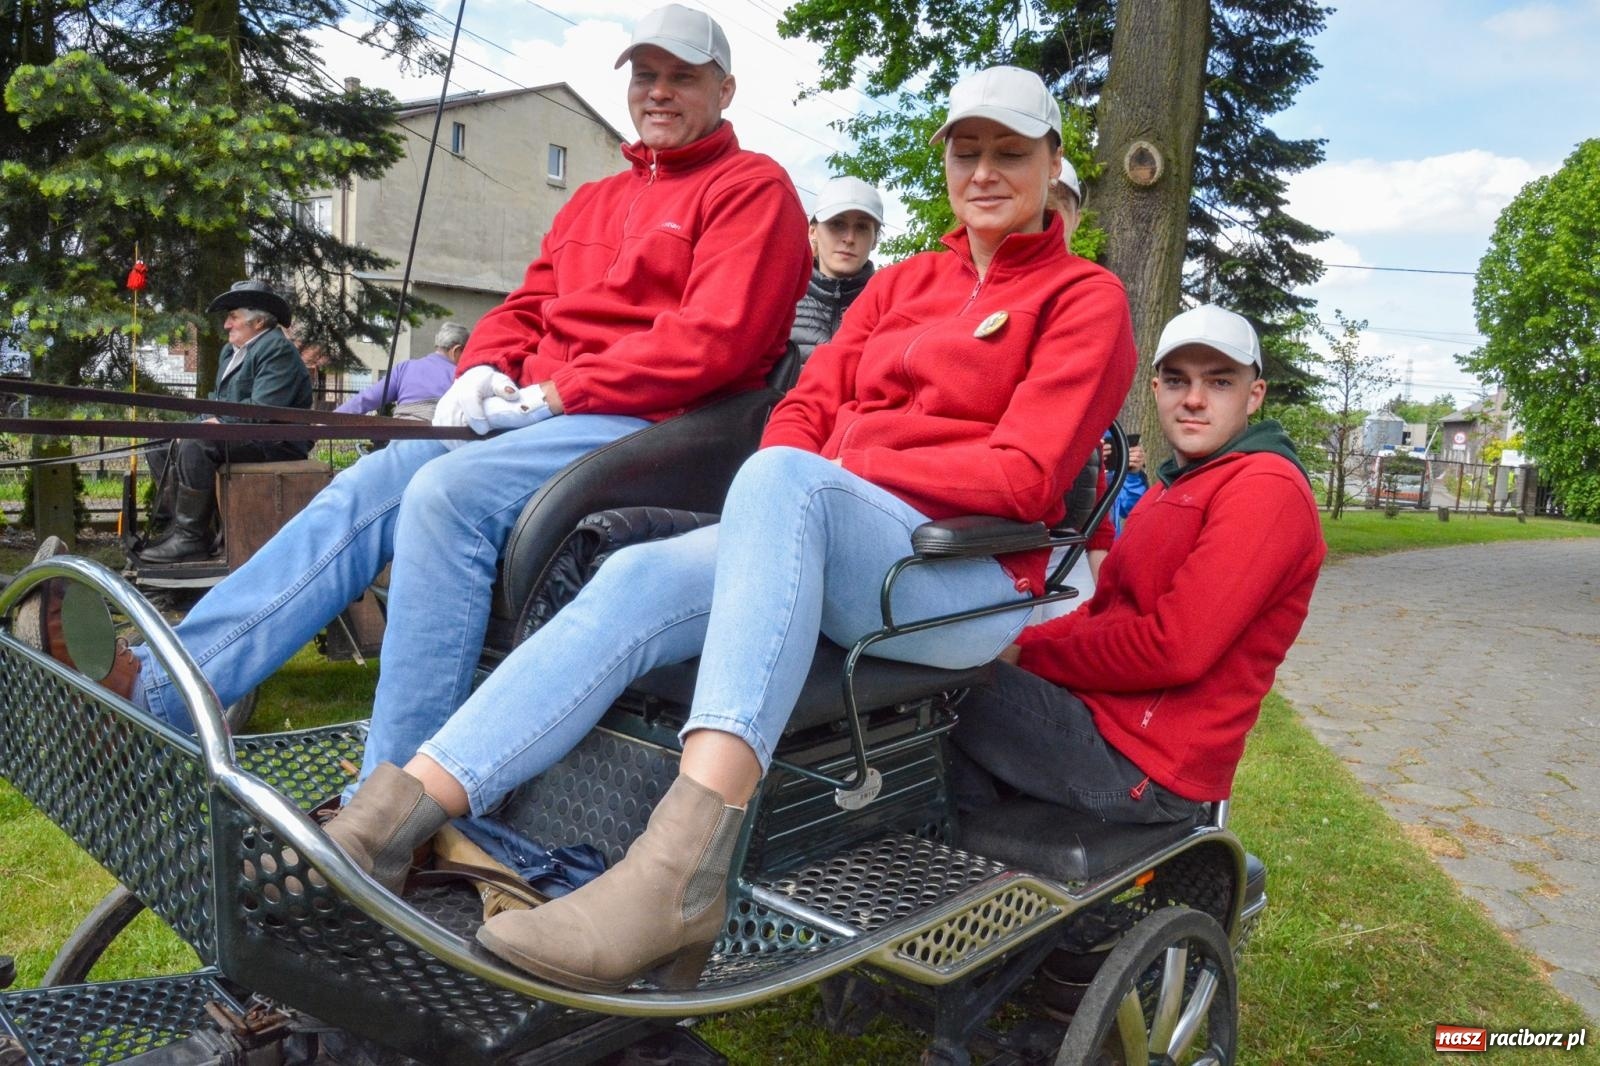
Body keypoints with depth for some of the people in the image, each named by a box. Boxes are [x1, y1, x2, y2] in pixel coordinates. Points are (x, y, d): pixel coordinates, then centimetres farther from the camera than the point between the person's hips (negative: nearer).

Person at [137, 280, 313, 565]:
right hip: (240, 435, 11)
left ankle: (191, 538, -23)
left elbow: (262, 409, -24)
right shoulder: (230, 350, 18)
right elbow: (219, 401, 21)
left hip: (274, 442, -11)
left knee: (194, 445, -29)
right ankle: (177, 524, 0)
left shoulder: (277, 350, -14)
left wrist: (217, 422, -17)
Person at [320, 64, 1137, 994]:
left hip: (967, 580, -5)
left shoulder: (1086, 298, 8)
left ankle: (686, 862, -50)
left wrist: (850, 472, -9)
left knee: (786, 478, -36)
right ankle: (395, 819, -34)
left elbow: (1023, 475, -5)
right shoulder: (902, 284, 25)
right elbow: (805, 410, 16)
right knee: (639, 579, -24)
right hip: (820, 544, 5)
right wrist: (782, 495, -7)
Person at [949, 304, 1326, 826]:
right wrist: (1016, 644, -2)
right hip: (1105, 712, 10)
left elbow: (1175, 649, -21)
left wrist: (1028, 652, -11)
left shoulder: (1267, 488, -12)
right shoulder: (1173, 488, 20)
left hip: (1142, 764, -10)